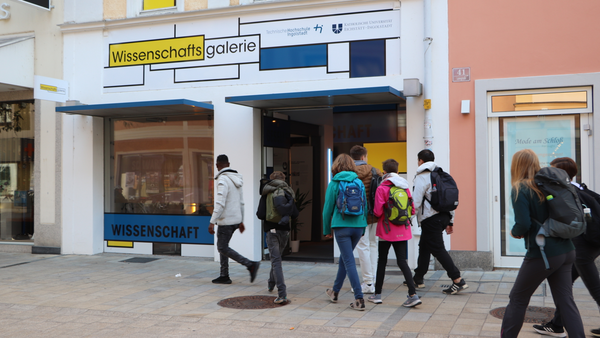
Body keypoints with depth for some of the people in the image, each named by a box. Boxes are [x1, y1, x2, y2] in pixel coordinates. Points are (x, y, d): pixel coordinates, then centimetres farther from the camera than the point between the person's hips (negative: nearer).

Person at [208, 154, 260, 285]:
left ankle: (251, 265, -10)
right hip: (236, 219, 9)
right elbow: (241, 202, 16)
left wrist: (212, 222, -23)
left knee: (222, 248, -2)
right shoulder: (236, 179, 11)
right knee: (222, 246, 15)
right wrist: (241, 221, 22)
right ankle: (224, 276, 16)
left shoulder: (223, 179, -17)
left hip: (226, 220, -9)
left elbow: (220, 203, -24)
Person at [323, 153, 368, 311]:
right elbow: (365, 206, 10)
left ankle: (359, 299, -6)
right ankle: (335, 292, 34)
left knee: (349, 261, -1)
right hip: (358, 226, 4)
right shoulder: (359, 183, 6)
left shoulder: (334, 183, -4)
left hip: (341, 227, -4)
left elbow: (328, 208, -1)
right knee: (344, 257, 20)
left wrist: (327, 230, 10)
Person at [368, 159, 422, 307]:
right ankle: (413, 294, -7)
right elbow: (412, 209, 6)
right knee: (402, 261, 5)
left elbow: (377, 212, -15)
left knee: (382, 261, 9)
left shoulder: (382, 189, -12)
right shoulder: (405, 187, 3)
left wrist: (375, 213, 7)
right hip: (402, 231, 4)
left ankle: (377, 294, 17)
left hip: (386, 231, -4)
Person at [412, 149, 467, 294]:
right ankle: (418, 278, 28)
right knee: (424, 246, 19)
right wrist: (450, 221, 19)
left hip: (431, 219, -9)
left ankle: (458, 280, -9)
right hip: (444, 216, 9)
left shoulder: (422, 176, -10)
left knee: (438, 249, -5)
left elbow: (416, 202, -15)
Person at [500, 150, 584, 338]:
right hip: (567, 251, 6)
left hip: (543, 253, -6)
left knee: (518, 299, 9)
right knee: (565, 300, 10)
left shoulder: (520, 190, -11)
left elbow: (523, 225, -18)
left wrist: (514, 232, 1)